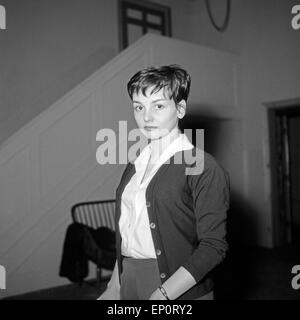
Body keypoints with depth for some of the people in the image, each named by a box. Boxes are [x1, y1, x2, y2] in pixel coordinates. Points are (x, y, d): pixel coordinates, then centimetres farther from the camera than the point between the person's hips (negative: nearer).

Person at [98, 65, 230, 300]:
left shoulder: (203, 168, -13)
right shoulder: (134, 168, 6)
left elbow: (213, 246, -17)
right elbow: (128, 238, 10)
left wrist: (162, 294, -21)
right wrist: (114, 289, 6)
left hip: (180, 291, -5)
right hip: (129, 284, 5)